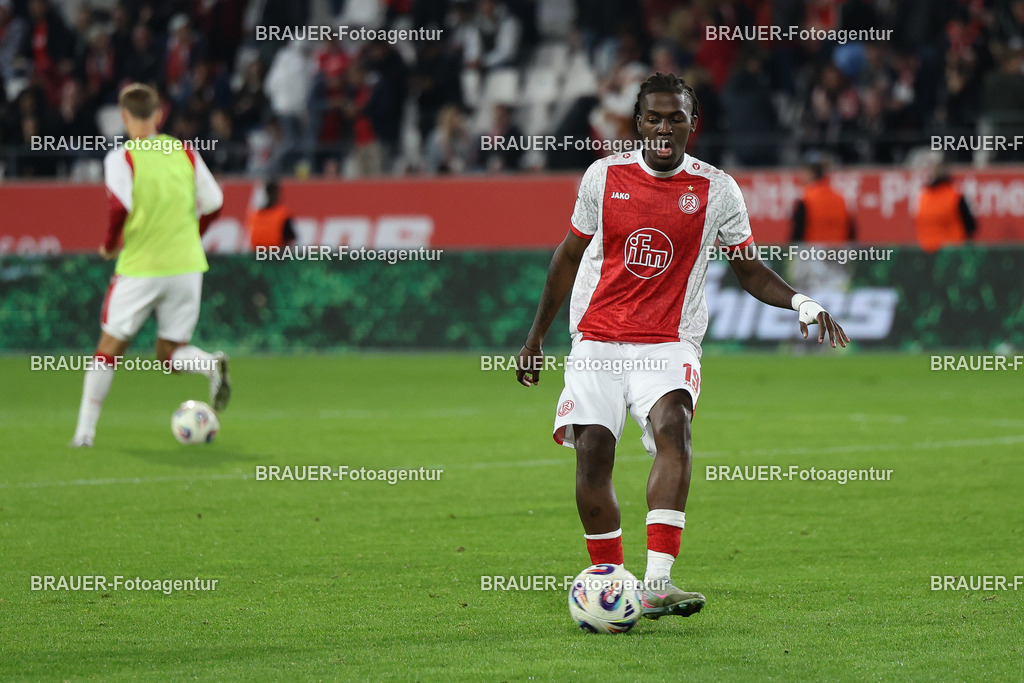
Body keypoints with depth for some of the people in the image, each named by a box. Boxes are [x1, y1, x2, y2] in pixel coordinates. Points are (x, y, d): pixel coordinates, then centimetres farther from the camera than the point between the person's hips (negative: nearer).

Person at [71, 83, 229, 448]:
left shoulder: (121, 158, -7)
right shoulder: (185, 153, 6)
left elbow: (120, 206, -21)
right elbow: (213, 203, 7)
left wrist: (109, 244, -4)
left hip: (139, 267, -3)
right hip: (186, 265, 3)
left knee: (110, 347, 8)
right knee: (170, 354, 12)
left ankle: (85, 429, 6)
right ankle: (212, 365, -20)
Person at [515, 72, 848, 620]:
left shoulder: (716, 190, 0)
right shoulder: (604, 176, 4)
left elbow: (750, 271, 9)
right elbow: (569, 258, 16)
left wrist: (800, 302, -10)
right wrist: (535, 337, 19)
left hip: (669, 343, -2)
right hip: (597, 340, 2)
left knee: (673, 425, -28)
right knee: (592, 450, -13)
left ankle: (656, 583, -36)